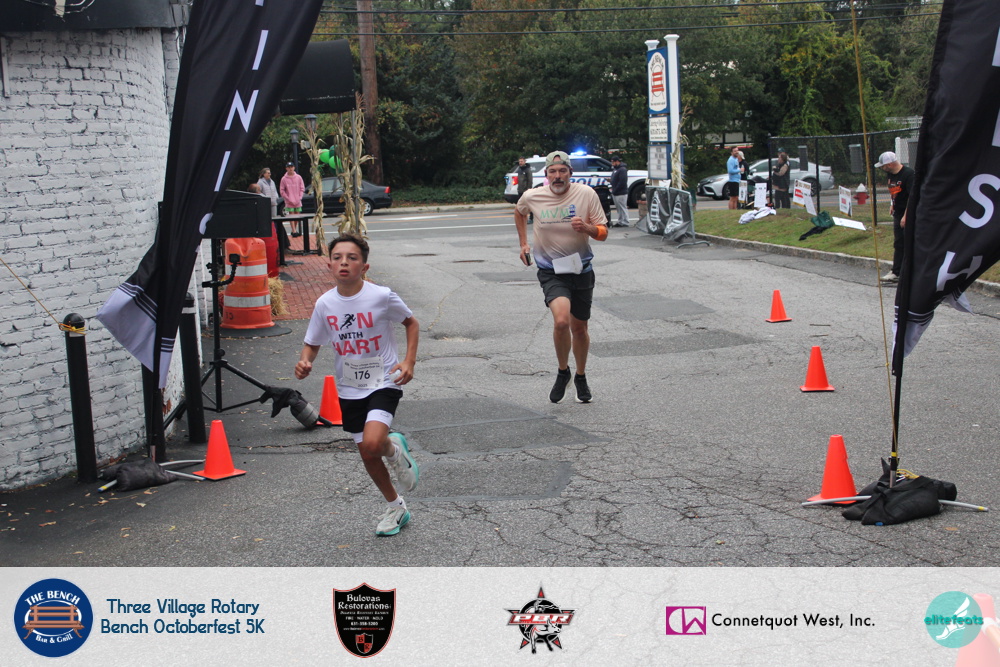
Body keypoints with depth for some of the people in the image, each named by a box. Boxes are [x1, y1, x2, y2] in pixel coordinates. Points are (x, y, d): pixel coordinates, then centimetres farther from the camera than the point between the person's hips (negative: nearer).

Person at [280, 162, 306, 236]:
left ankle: (294, 230, 18)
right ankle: (294, 231, -10)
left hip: (298, 201, 3)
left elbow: (302, 188, 7)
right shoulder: (284, 179, -3)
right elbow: (282, 190, -2)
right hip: (289, 202, -3)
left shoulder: (298, 177, 3)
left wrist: (299, 197, -4)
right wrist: (288, 199, -10)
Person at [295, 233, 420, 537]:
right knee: (367, 455, 11)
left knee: (372, 443, -26)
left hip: (384, 383, -4)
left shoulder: (381, 296, -15)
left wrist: (409, 361, -9)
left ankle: (395, 448, 11)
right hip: (349, 389, 4)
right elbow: (312, 343, 8)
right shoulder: (325, 304, -5)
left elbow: (411, 323, 2)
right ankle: (396, 507, 33)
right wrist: (305, 362, -14)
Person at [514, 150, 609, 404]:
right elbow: (519, 212, 19)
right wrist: (523, 243, 15)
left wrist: (587, 228, -23)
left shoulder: (586, 194, -7)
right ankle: (562, 371, 1)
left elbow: (603, 232, -2)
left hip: (581, 269, 2)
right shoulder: (532, 197, -6)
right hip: (551, 271, -1)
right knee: (561, 321, -25)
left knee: (579, 327, 12)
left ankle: (581, 378, 36)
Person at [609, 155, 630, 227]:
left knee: (623, 208, -6)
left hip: (621, 193, -10)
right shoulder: (615, 169, 16)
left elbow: (622, 182, -22)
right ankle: (620, 221, 20)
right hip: (615, 193, 10)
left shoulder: (622, 170, -15)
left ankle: (625, 222, -3)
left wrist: (615, 190, -19)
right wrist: (613, 189, 9)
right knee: (619, 208, 14)